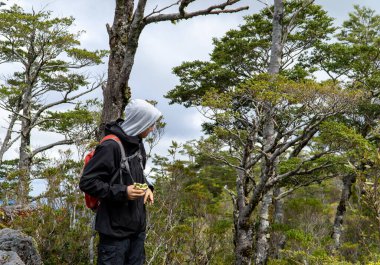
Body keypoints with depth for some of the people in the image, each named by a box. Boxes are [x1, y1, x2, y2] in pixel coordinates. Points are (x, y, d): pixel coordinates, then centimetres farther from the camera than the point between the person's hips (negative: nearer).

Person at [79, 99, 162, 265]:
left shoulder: (138, 144, 9)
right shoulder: (111, 146, -19)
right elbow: (87, 182, -19)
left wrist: (147, 188, 3)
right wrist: (122, 192, -24)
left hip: (137, 226, 8)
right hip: (115, 229, -8)